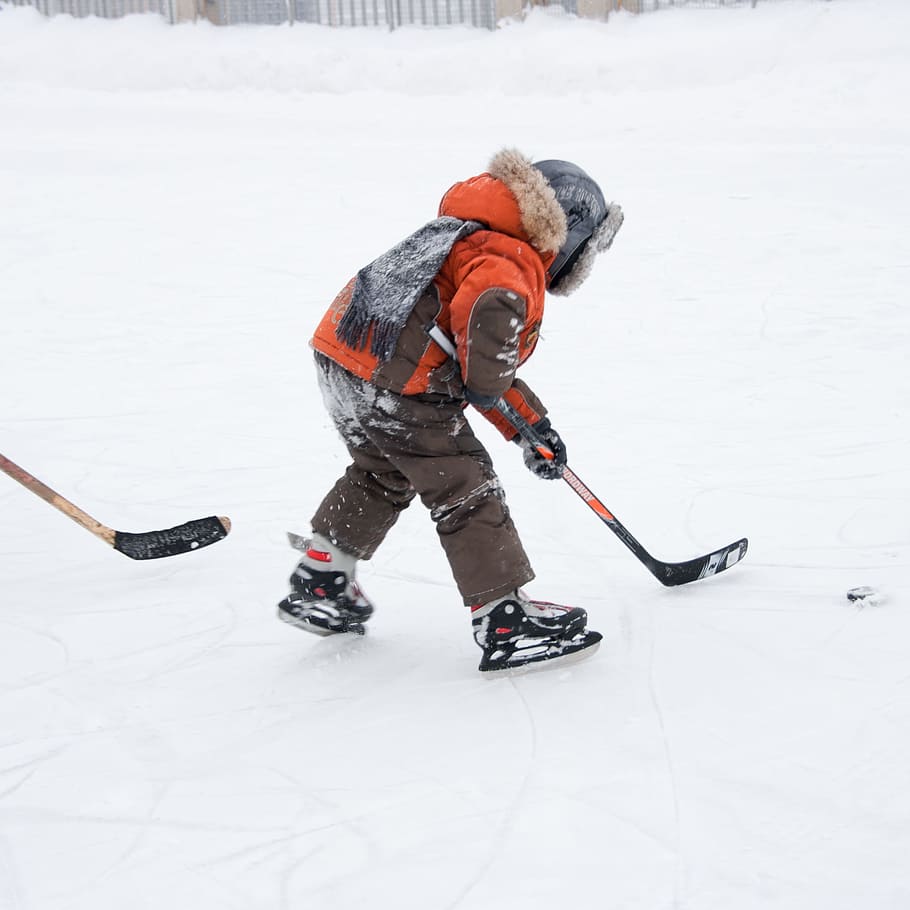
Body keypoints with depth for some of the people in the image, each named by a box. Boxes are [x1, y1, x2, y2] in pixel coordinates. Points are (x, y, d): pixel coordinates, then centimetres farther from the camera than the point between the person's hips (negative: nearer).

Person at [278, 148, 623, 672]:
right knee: (466, 492, 2)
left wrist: (532, 426, 29)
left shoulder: (470, 237, 27)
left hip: (340, 359, 10)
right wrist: (486, 387, -17)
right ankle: (505, 621, 6)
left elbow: (490, 369, 31)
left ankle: (319, 584, 39)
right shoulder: (513, 265, -5)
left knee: (381, 475, 31)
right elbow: (489, 308, -32)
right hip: (398, 390, -10)